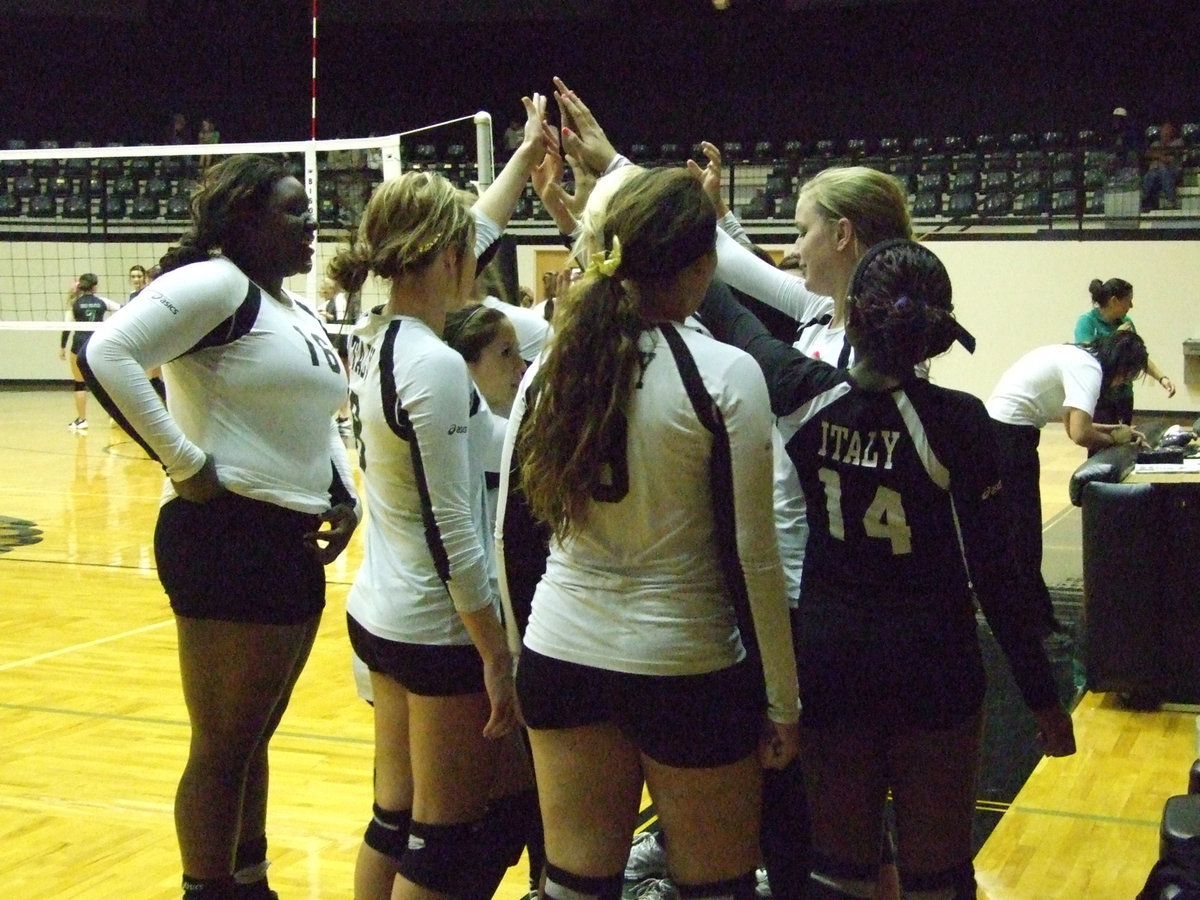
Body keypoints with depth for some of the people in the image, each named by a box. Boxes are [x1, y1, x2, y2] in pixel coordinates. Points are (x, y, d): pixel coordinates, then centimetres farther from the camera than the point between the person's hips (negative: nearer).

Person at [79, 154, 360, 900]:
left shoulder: (299, 310, 17)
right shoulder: (215, 283, -11)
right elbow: (108, 355, -24)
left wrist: (346, 493, 12)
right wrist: (185, 463, -21)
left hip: (296, 544, 9)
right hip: (230, 539, -9)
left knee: (254, 739, 17)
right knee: (223, 748, 0)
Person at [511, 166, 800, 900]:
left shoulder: (552, 370, 0)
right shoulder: (726, 377, -13)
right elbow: (750, 557, -11)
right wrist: (781, 702, -4)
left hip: (563, 655, 4)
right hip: (686, 668, -4)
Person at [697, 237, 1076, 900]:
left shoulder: (806, 395, -11)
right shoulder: (956, 422, -17)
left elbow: (723, 315, 6)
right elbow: (994, 575, -15)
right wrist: (1043, 699, -5)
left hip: (828, 655, 2)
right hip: (931, 668, -2)